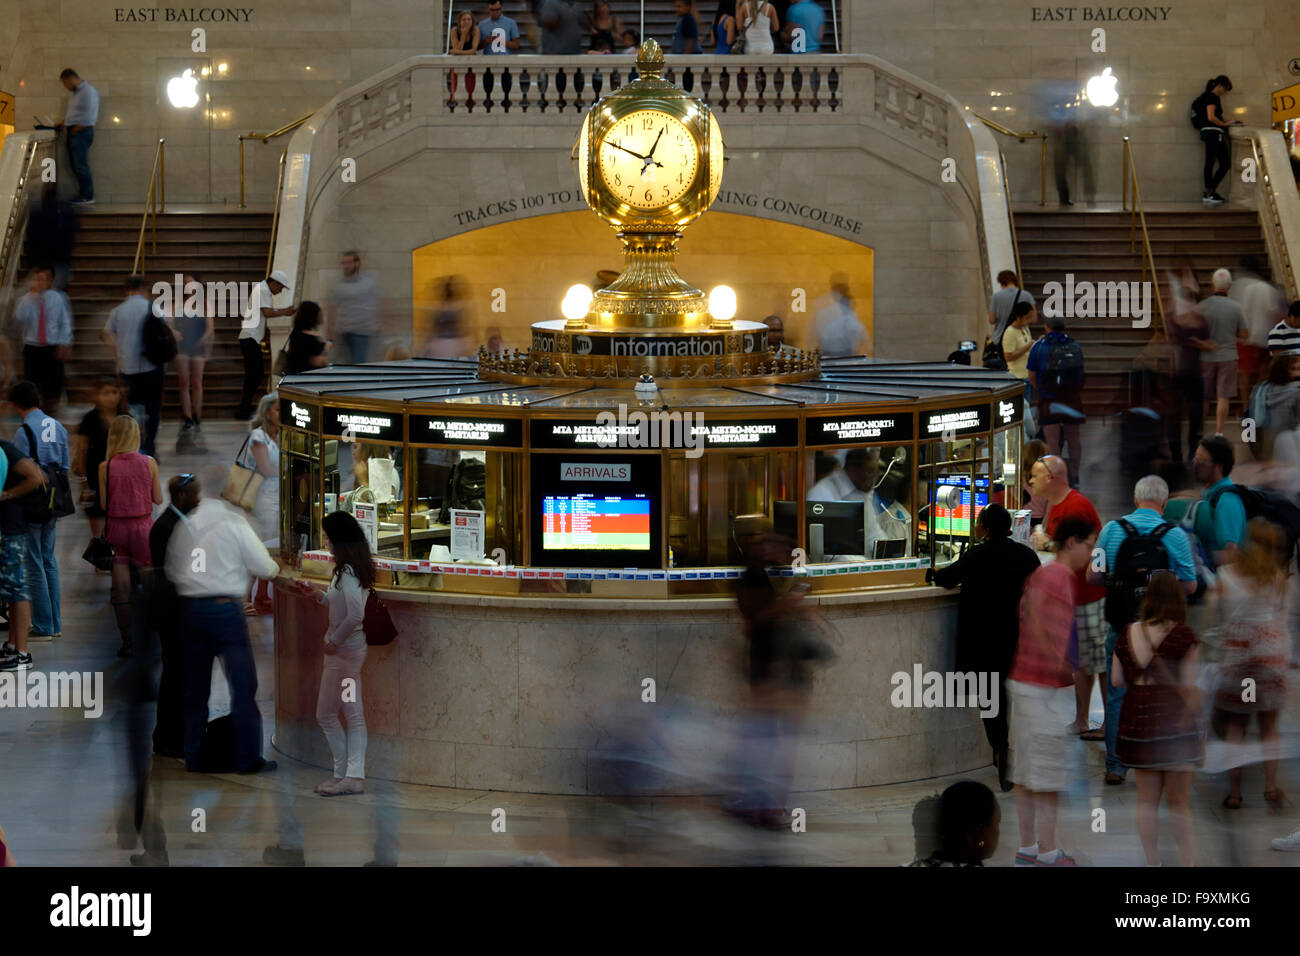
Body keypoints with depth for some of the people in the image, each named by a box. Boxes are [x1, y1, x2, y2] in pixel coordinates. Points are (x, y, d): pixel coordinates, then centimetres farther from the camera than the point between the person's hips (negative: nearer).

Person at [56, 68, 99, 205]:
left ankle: (88, 197, -9)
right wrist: (63, 124, 13)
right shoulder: (75, 93, 18)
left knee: (80, 166, -11)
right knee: (76, 165, 8)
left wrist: (77, 128, -14)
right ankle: (83, 194, 11)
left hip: (82, 131, -10)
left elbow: (89, 115, -18)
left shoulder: (88, 91, -13)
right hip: (73, 132, 10)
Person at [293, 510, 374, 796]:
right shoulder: (355, 569, 9)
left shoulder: (346, 572, -21)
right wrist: (316, 594, 14)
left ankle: (344, 774, 7)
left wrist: (334, 641, -18)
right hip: (353, 647, 10)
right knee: (354, 714, 9)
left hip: (343, 651, -10)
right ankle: (354, 775, 10)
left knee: (326, 714, 1)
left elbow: (355, 614, -29)